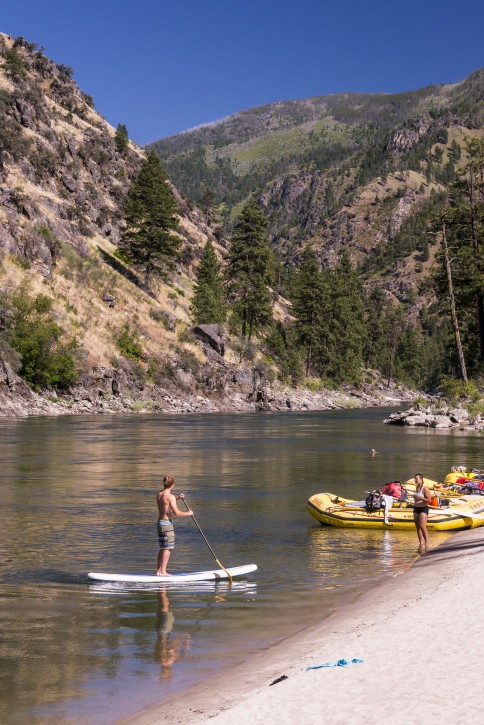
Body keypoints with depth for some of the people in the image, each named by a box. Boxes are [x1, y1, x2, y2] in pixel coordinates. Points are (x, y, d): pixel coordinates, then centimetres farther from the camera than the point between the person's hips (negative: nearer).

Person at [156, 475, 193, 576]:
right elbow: (176, 512, -20)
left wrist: (177, 498, 19)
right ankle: (163, 571, -7)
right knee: (167, 548, -4)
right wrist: (188, 513, -6)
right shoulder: (170, 496, -16)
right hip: (167, 523, -8)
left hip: (160, 522, 8)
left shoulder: (159, 494, 9)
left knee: (162, 548, 14)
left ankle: (159, 570, 15)